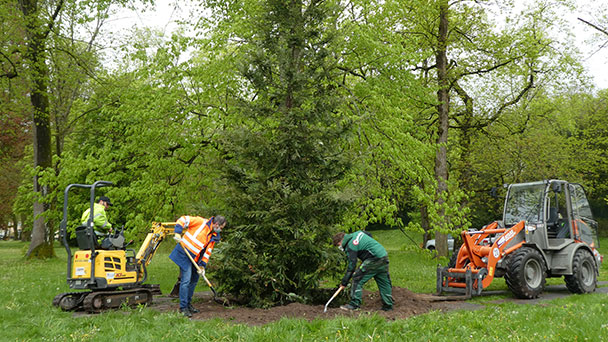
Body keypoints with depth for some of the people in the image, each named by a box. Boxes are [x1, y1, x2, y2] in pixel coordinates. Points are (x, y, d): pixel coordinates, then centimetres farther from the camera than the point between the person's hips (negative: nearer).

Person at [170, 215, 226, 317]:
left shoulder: (214, 237, 9)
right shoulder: (201, 222, -14)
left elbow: (208, 251, 9)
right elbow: (183, 220, -14)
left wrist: (202, 265, 0)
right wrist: (177, 233, -22)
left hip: (195, 259, 9)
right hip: (185, 253, -9)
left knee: (194, 280, 15)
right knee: (186, 280, -11)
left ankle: (188, 304, 30)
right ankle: (183, 307, -3)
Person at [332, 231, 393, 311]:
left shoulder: (351, 246, -10)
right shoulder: (358, 233, 13)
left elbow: (351, 266, -12)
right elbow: (369, 235, 32)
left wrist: (344, 282, -7)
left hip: (374, 259, -9)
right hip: (384, 255, 9)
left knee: (357, 279, -4)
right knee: (384, 282, 17)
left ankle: (354, 304, -6)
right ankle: (388, 306, 23)